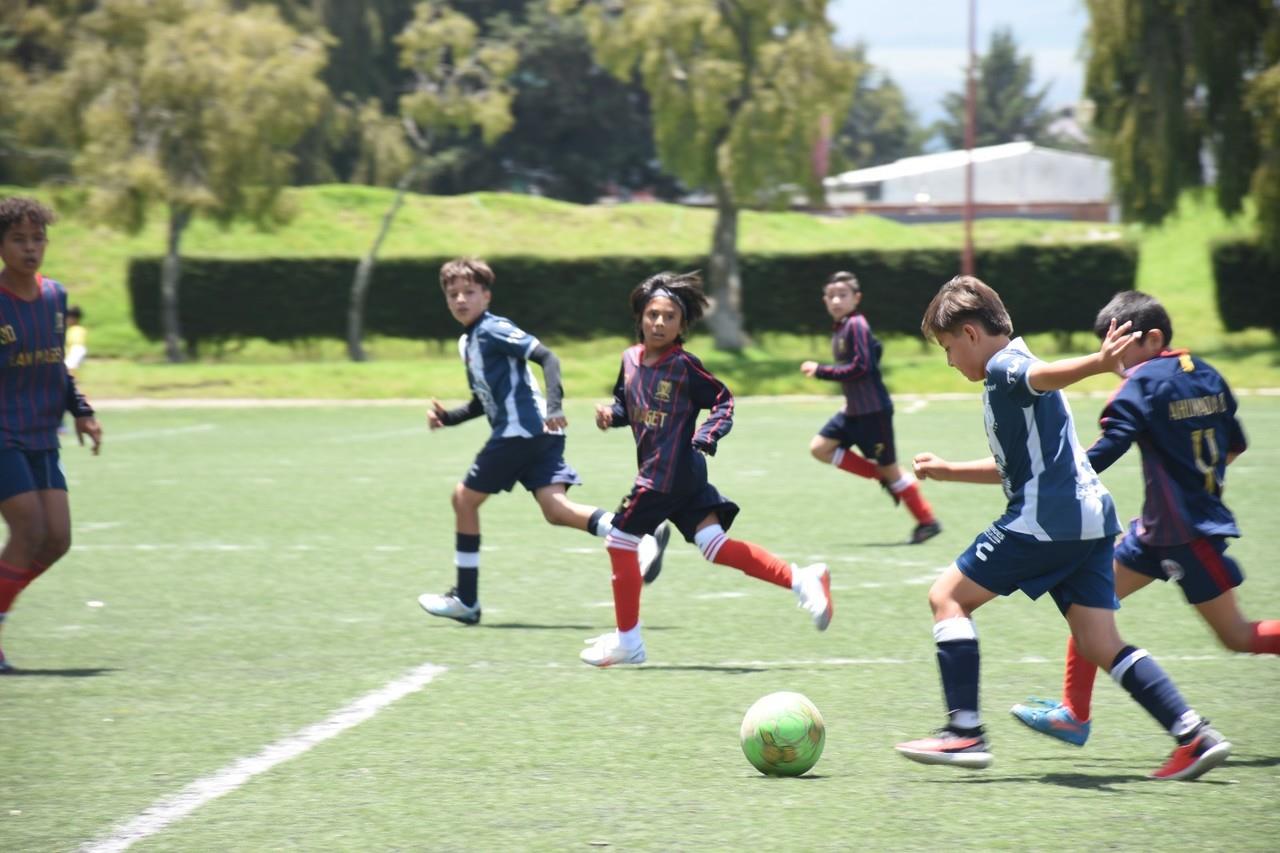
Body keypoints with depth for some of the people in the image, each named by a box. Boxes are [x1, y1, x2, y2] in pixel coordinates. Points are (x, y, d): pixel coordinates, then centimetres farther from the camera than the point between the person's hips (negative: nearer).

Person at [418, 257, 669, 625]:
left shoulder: (494, 330, -6)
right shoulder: (467, 343, 23)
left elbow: (546, 357, -16)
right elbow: (484, 402, 31)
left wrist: (553, 405, -28)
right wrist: (447, 417, 16)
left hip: (522, 429, -8)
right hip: (537, 435, 8)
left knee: (465, 497, 3)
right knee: (555, 507, -9)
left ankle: (465, 599, 9)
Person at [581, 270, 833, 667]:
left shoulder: (684, 365, -11)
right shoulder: (631, 359, 10)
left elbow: (723, 401, -6)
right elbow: (626, 406, 22)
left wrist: (706, 436, -19)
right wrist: (609, 413, 1)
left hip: (669, 471, -7)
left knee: (620, 539, -1)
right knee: (714, 545, 1)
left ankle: (627, 640, 11)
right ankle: (800, 580, 1)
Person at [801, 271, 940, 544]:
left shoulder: (856, 325, -17)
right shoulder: (839, 328, 11)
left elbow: (860, 367, -24)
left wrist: (821, 371, -21)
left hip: (873, 411, -9)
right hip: (853, 410, 9)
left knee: (889, 468, -2)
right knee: (820, 448, 3)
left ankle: (927, 521, 10)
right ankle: (883, 478, 9)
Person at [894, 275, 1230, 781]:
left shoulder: (1004, 367, -6)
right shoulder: (1011, 375, 25)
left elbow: (1045, 375, -32)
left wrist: (1098, 362, -53)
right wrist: (949, 472, 43)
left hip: (1045, 521, -9)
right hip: (1090, 520, 10)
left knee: (947, 597, 2)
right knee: (1100, 646, 5)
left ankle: (964, 733, -5)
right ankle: (1193, 734, -7)